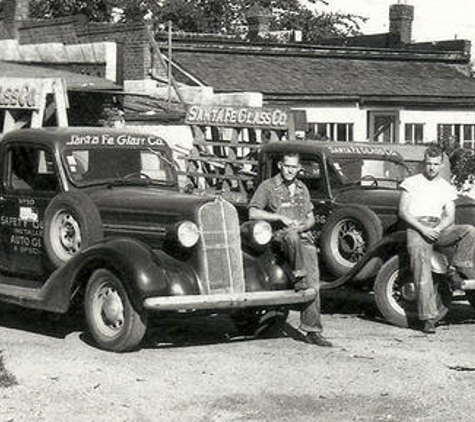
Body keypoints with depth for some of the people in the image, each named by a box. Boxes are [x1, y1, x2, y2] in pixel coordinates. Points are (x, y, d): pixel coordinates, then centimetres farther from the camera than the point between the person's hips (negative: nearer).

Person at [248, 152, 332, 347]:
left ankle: (312, 331, -13)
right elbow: (253, 213, -6)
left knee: (313, 284, -12)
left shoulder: (302, 188, 19)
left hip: (304, 238, 4)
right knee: (291, 235, -42)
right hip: (278, 236, -4)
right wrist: (280, 217, -14)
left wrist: (304, 226, -2)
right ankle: (298, 277, -35)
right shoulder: (268, 186, 3)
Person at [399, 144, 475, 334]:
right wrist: (422, 228, -12)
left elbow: (450, 217, 10)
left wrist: (438, 229, -12)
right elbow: (403, 211, 2)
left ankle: (454, 269, -17)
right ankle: (429, 317, -27)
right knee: (422, 272, -23)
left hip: (439, 228, 3)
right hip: (416, 227, -3)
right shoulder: (411, 182, 10)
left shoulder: (447, 188, 18)